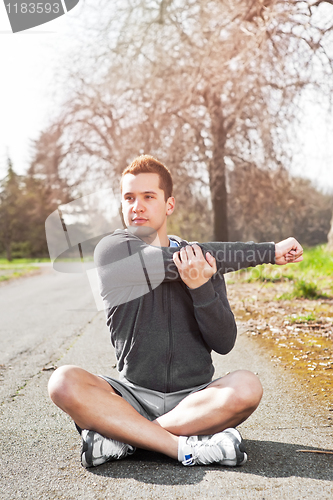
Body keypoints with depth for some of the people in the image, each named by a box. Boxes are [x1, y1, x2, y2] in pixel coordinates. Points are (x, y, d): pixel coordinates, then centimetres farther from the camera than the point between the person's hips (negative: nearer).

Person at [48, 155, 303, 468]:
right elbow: (174, 262, -17)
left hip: (195, 400, 2)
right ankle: (186, 447, -26)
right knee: (64, 383, -26)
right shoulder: (112, 250, -4)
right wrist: (270, 252, -12)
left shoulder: (205, 264, 4)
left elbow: (224, 343, -2)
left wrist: (201, 287, -22)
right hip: (133, 396, -1)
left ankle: (120, 437, -19)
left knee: (246, 387, -28)